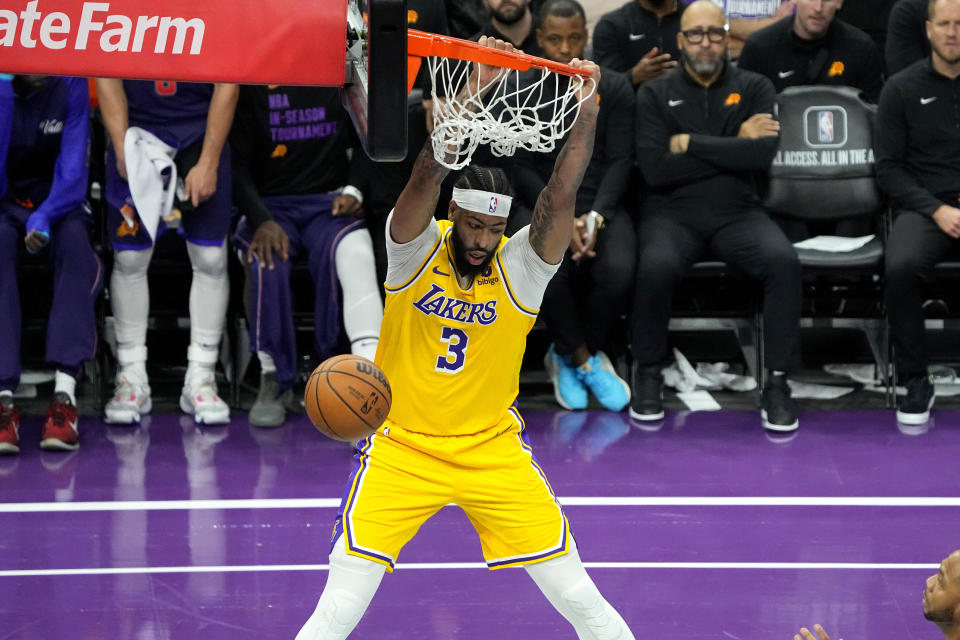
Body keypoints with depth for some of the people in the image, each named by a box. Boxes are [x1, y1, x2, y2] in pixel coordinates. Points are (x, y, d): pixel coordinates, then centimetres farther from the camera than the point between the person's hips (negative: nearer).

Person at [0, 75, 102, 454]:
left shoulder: (71, 85, -9)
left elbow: (72, 168, -13)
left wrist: (44, 218, -29)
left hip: (56, 200, 1)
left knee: (74, 238, -34)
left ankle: (65, 395, -44)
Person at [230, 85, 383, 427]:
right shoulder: (250, 84, 2)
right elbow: (236, 162, -3)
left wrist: (353, 190, -3)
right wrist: (262, 221, -19)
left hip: (329, 203, 1)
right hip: (269, 207, -1)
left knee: (355, 251, -34)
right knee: (268, 258, -36)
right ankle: (272, 382, -24)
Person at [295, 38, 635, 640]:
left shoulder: (521, 267, -7)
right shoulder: (417, 250, -9)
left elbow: (562, 194, -20)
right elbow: (427, 176, -26)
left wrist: (587, 104, -28)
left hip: (492, 448, 1)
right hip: (402, 448, -1)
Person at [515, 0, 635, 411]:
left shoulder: (614, 89, 6)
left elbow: (619, 162, 0)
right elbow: (522, 169, -3)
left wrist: (594, 217, -16)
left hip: (600, 204, 1)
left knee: (618, 271, -30)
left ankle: (568, 357, -2)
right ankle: (586, 360, -7)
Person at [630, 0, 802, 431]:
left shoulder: (755, 88, 8)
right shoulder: (655, 95, 6)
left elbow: (762, 155, -10)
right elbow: (655, 170, -9)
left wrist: (689, 143, -9)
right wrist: (734, 145, -7)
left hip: (737, 213, 1)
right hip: (673, 213, -1)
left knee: (783, 261, -30)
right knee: (657, 265, -34)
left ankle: (777, 381, -18)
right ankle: (648, 372, -10)